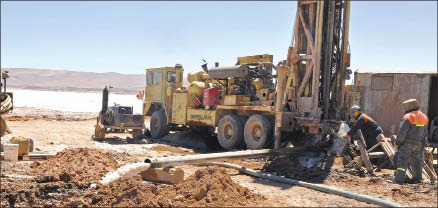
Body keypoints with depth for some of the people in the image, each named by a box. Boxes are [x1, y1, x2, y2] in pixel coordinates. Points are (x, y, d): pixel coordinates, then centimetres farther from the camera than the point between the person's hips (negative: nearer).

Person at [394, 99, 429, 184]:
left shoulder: (408, 117, -16)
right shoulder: (423, 117, 10)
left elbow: (402, 132, -18)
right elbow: (425, 134, 15)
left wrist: (397, 143, -12)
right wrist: (422, 144, 21)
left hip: (407, 144, -8)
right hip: (418, 144, 8)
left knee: (402, 161, -6)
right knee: (416, 161, 18)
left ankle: (399, 180, -12)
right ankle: (417, 179, 27)